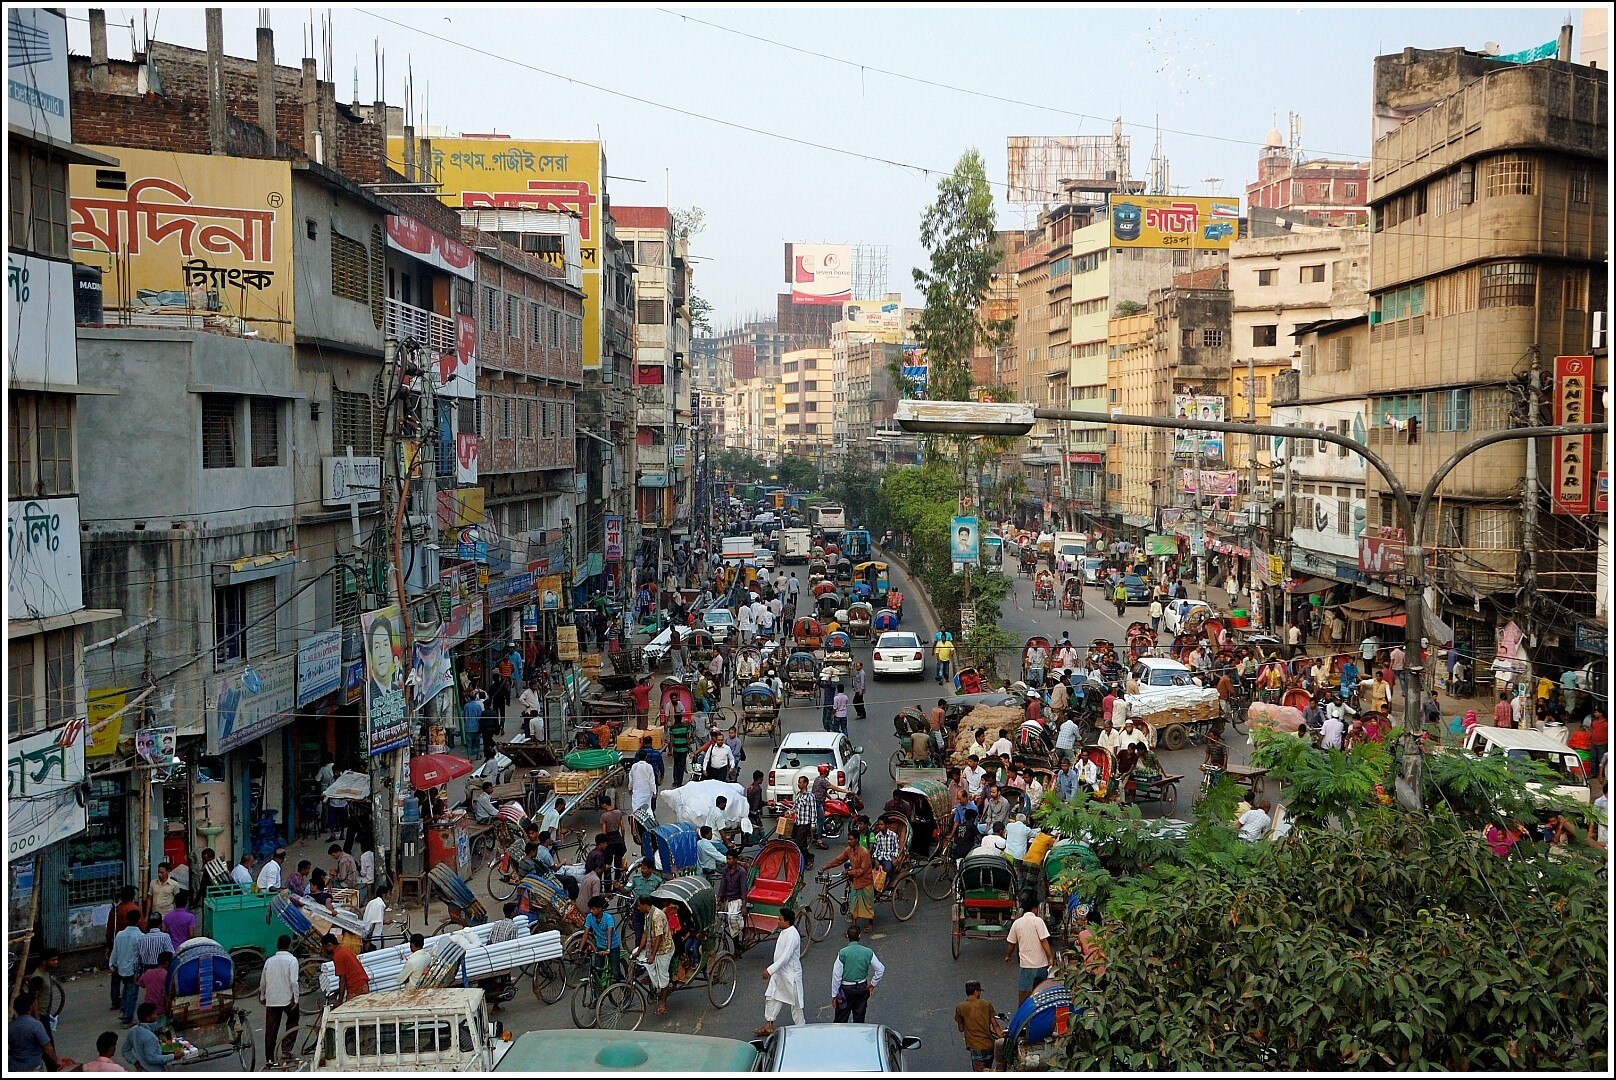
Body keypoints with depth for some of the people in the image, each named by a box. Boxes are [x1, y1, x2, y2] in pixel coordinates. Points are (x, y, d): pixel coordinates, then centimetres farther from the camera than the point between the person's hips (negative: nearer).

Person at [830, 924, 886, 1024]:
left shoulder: (843, 953, -15)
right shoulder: (868, 952, -8)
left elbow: (837, 975, -12)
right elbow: (881, 969, -4)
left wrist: (834, 994, -4)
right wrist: (873, 984, 8)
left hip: (846, 989, -3)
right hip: (862, 988, 3)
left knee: (841, 1019, 5)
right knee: (859, 1018, 15)